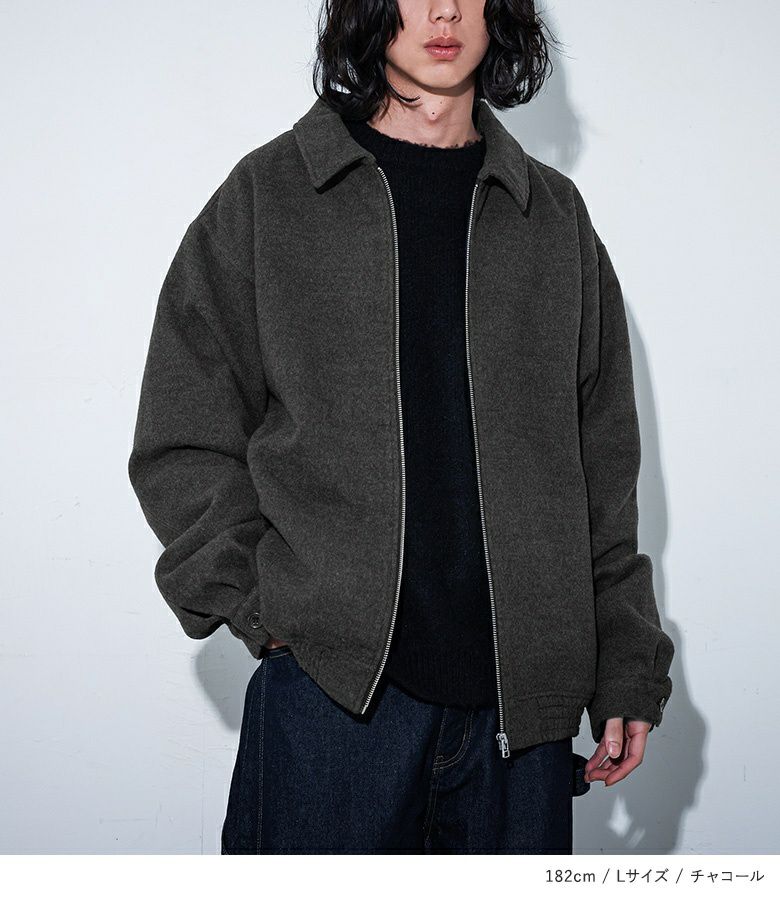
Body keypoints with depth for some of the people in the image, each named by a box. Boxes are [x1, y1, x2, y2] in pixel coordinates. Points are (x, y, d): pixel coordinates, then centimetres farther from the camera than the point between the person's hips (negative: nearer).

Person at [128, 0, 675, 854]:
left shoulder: (555, 215, 13)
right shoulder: (269, 194, 5)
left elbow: (603, 468, 13)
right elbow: (182, 444, 5)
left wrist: (625, 667, 9)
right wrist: (262, 608, -6)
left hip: (523, 700, 3)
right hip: (330, 687, -2)